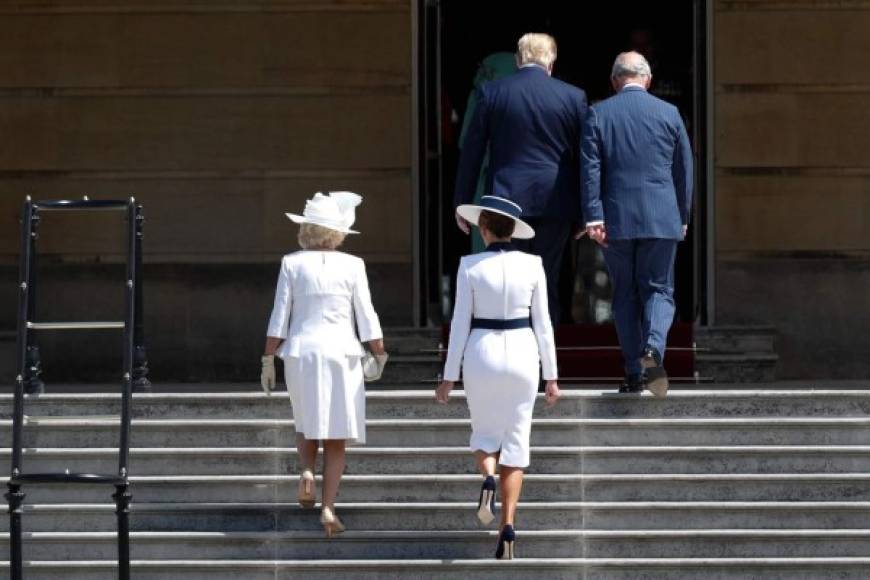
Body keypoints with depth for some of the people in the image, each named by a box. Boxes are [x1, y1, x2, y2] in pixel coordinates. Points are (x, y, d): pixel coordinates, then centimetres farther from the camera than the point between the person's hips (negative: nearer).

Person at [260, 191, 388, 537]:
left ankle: (306, 471, -6)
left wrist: (268, 360, 4)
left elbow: (279, 317, -2)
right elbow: (367, 319, -1)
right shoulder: (352, 266, -4)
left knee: (306, 424, 21)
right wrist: (380, 354, 12)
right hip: (341, 352, -1)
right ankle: (328, 508, -3)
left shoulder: (292, 264, -2)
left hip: (300, 352, 1)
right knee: (336, 436, 4)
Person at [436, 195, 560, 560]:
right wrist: (551, 376, 8)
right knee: (515, 443, 7)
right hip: (522, 354, 1)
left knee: (485, 433, 20)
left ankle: (487, 479, -13)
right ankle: (507, 528, -3)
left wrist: (449, 376, 1)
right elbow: (542, 323, 1)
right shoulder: (532, 265, -2)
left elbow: (460, 324, -6)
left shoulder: (471, 266, -7)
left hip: (482, 355, -1)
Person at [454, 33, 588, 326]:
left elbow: (471, 151, 2)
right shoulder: (573, 96, 0)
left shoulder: (490, 93, 0)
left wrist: (462, 202, 9)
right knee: (547, 283, 6)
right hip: (556, 203, 0)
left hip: (506, 200, 0)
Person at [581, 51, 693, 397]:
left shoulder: (598, 114, 1)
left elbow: (590, 170, -5)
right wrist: (683, 216, 17)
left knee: (625, 294, 9)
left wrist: (593, 217, -6)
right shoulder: (669, 114, 4)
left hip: (616, 219, 0)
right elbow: (684, 170, 8)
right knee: (658, 289, 7)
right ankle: (653, 348, -21)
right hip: (661, 219, 0)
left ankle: (634, 373, 7)